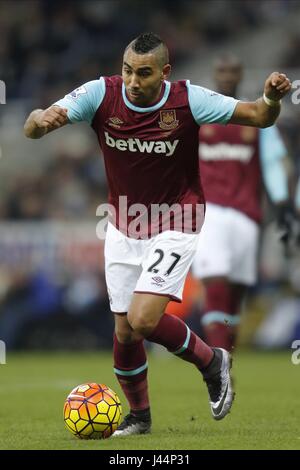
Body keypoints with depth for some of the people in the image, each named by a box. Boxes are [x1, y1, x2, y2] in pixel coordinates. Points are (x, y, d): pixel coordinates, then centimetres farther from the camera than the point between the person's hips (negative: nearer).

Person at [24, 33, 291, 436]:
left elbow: (258, 116, -13)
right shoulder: (102, 94, -15)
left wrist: (271, 99, -36)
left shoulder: (187, 100, -19)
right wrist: (41, 120, -45)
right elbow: (31, 128, -21)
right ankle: (138, 415, 31)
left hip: (175, 225, -3)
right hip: (123, 227, 4)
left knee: (142, 321, -19)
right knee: (124, 332, 7)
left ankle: (211, 362, 8)